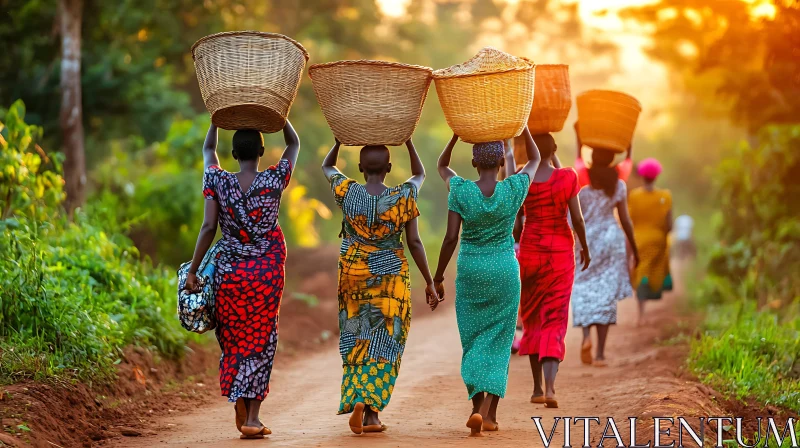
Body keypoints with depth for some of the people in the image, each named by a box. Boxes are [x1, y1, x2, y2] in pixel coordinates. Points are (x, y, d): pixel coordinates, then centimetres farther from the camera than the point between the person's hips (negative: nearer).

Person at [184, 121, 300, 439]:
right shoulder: (274, 180, -6)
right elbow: (294, 143, 10)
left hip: (228, 273, 1)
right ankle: (252, 416, 0)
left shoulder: (219, 182, -6)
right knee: (260, 341, 6)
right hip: (267, 273, -1)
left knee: (232, 338, 16)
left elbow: (208, 227, 2)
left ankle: (240, 407, 11)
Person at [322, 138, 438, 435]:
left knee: (357, 340, 14)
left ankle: (357, 402, 7)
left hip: (353, 276, 1)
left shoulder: (348, 193, -6)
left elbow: (327, 167, 14)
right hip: (391, 277, -1)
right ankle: (371, 411, -9)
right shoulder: (403, 197, -10)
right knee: (383, 342, 2)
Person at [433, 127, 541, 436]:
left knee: (473, 340, 12)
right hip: (505, 271, 0)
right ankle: (489, 413, -4)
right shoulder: (514, 189, -7)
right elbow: (535, 159, 9)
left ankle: (478, 407, 0)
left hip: (470, 271, 0)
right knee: (498, 341, 6)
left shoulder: (460, 190, -12)